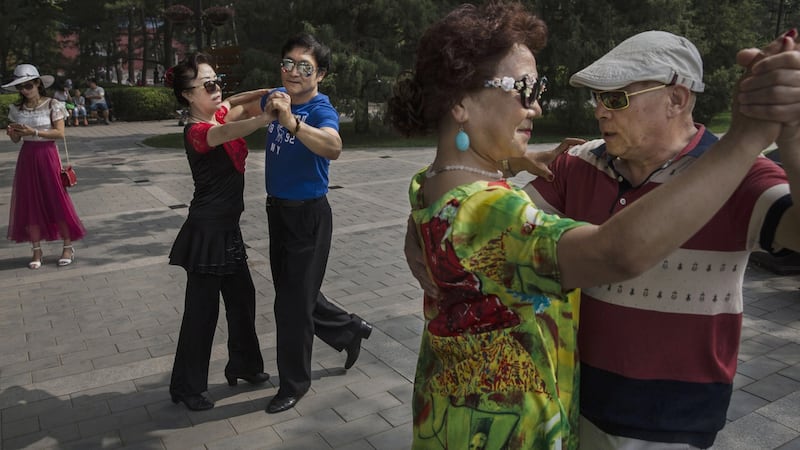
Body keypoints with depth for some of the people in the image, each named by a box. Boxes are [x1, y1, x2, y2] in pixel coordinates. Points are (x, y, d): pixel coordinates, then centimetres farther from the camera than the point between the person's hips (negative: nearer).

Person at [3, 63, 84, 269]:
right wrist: (12, 133, -13)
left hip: (48, 155, -4)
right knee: (29, 204, 4)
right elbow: (16, 140, 9)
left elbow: (60, 133, -13)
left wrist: (34, 132, -21)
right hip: (26, 157, 4)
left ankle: (68, 247, 11)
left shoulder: (52, 105, -6)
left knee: (57, 201, -1)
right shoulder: (16, 108, 6)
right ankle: (36, 251, 13)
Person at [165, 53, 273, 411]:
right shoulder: (196, 132, -20)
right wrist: (268, 117, -60)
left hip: (227, 228, 9)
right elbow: (225, 132, -42)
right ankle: (186, 386, 18)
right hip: (207, 231, -9)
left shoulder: (219, 114, 6)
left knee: (242, 296, 18)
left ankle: (243, 365, 36)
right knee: (202, 308, 1)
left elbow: (233, 104, 25)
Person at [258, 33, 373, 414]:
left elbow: (333, 147, -44)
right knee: (291, 292, 20)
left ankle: (294, 383, 23)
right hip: (278, 210, 8)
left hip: (308, 215, -8)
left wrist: (291, 122, -56)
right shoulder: (276, 96, 0)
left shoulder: (321, 110, -20)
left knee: (293, 301, 2)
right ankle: (350, 330, 43)